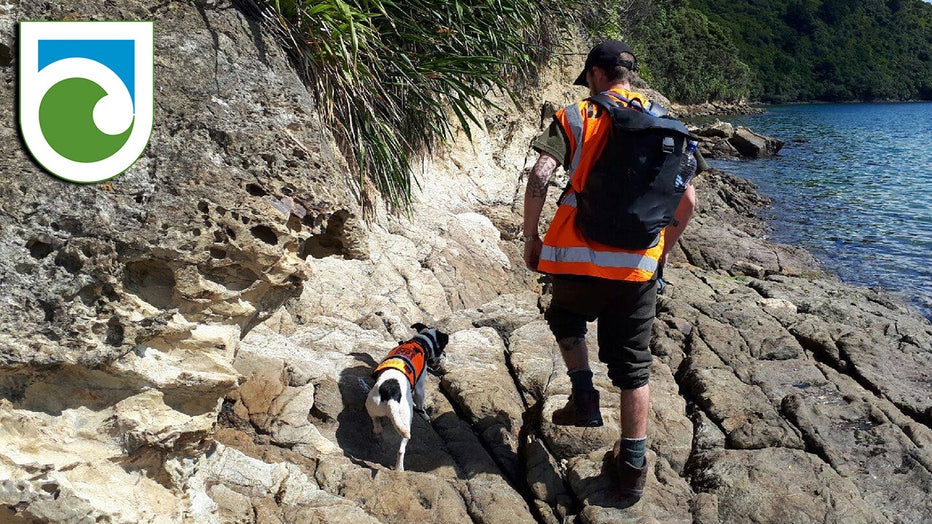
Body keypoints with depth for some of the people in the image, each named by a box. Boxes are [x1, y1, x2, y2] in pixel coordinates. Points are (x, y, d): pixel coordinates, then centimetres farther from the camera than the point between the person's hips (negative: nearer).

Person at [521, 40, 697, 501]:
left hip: (578, 256, -2)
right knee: (634, 367, 11)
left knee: (565, 319, 30)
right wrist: (662, 251, 20)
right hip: (639, 265, 2)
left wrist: (530, 237, -2)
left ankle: (584, 397, 18)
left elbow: (539, 177, -13)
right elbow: (687, 202, 7)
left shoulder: (575, 117, 1)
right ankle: (633, 466, 19)